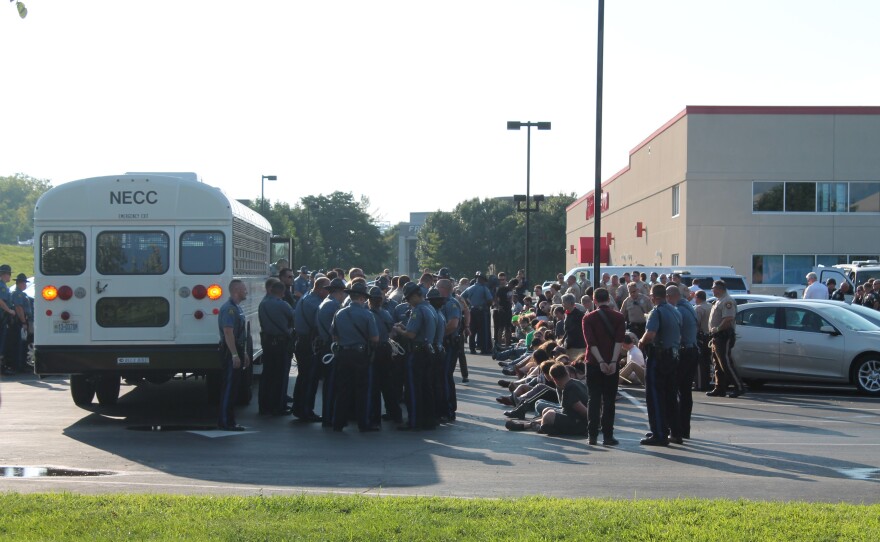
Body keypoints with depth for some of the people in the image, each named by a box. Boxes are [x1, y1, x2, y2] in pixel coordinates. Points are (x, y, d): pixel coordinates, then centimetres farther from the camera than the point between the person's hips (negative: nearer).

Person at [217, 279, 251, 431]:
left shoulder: (237, 307, 16)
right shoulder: (229, 308, -16)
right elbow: (228, 333, -23)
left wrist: (244, 353, 23)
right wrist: (235, 355, -26)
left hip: (237, 350, 10)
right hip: (230, 352, -10)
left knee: (233, 387, 12)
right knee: (228, 387, -7)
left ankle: (229, 420, 17)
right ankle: (225, 422, -4)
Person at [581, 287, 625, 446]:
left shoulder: (588, 318, 0)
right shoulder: (619, 317, 2)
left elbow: (591, 342, -9)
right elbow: (619, 340, -9)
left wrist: (601, 362, -13)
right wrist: (613, 361, -14)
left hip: (593, 364, 0)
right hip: (612, 364, 0)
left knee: (594, 400, 5)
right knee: (609, 401, 2)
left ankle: (593, 435, 3)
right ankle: (607, 436, -2)